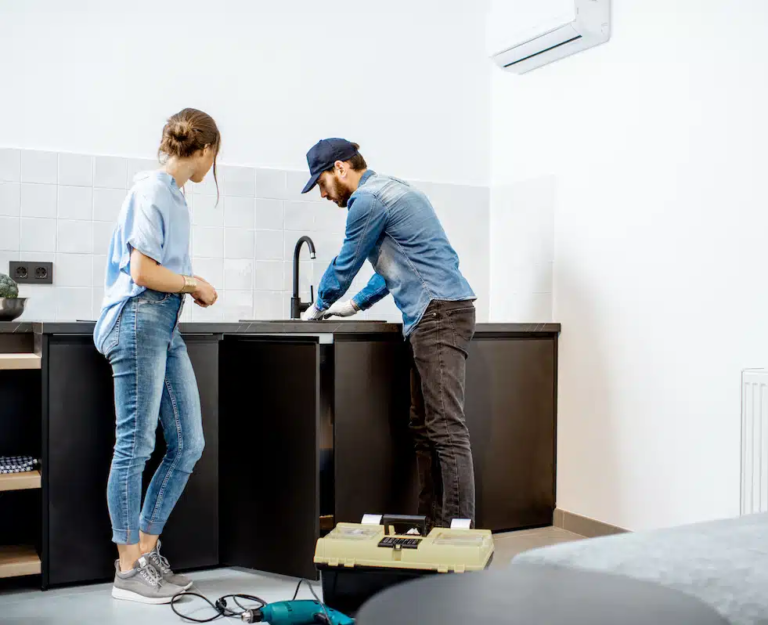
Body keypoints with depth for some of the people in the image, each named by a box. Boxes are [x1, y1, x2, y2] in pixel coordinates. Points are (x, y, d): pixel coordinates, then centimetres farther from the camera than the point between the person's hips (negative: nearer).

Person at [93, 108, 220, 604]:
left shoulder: (174, 195, 17)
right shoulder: (152, 191, -10)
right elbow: (143, 272, -16)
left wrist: (192, 286, 12)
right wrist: (194, 284, -4)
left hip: (167, 326, 9)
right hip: (140, 321, -9)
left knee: (188, 443, 9)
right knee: (135, 446, -2)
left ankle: (147, 551, 21)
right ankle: (128, 571, 9)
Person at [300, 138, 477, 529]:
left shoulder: (367, 199, -7)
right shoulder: (390, 191, 25)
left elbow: (346, 264, 2)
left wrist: (320, 306, 20)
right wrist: (356, 304, 35)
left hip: (438, 313, -10)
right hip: (432, 316, 10)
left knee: (446, 427, -13)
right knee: (424, 427, 9)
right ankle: (432, 522, 12)